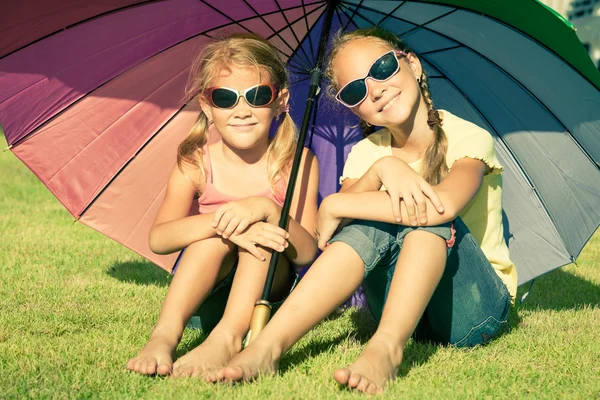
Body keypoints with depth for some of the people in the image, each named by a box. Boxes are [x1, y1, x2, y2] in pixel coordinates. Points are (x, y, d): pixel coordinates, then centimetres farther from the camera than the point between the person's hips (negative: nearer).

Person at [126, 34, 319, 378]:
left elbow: (308, 253, -16)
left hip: (271, 293, 0)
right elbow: (158, 239, -21)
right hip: (205, 296, 0)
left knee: (259, 227, -29)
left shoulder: (296, 162, -8)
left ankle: (228, 337, -44)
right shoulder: (196, 165, -6)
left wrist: (266, 208, -34)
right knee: (218, 230, -29)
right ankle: (166, 333, -41)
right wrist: (220, 223, -39)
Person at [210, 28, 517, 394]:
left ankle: (386, 348, -44)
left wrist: (335, 207, -24)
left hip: (478, 311, -3)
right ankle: (268, 347, -37)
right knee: (369, 226, -26)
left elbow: (445, 205, -33)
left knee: (430, 213, -29)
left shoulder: (467, 138, -10)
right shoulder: (367, 153, 5)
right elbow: (326, 236, -13)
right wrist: (380, 170, -30)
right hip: (405, 309, 3)